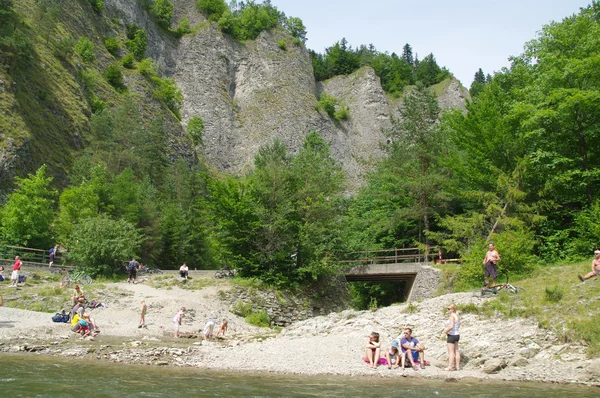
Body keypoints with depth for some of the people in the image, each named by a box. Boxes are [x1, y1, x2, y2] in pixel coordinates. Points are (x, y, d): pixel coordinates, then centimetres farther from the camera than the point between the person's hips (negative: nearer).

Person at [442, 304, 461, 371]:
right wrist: (447, 329, 18)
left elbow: (451, 326, -28)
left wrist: (445, 331, -12)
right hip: (457, 334, 10)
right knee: (456, 351, 13)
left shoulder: (452, 316, -18)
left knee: (451, 352, -7)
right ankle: (457, 366, 17)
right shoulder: (457, 316, 11)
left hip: (451, 335, -10)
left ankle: (450, 367, -7)